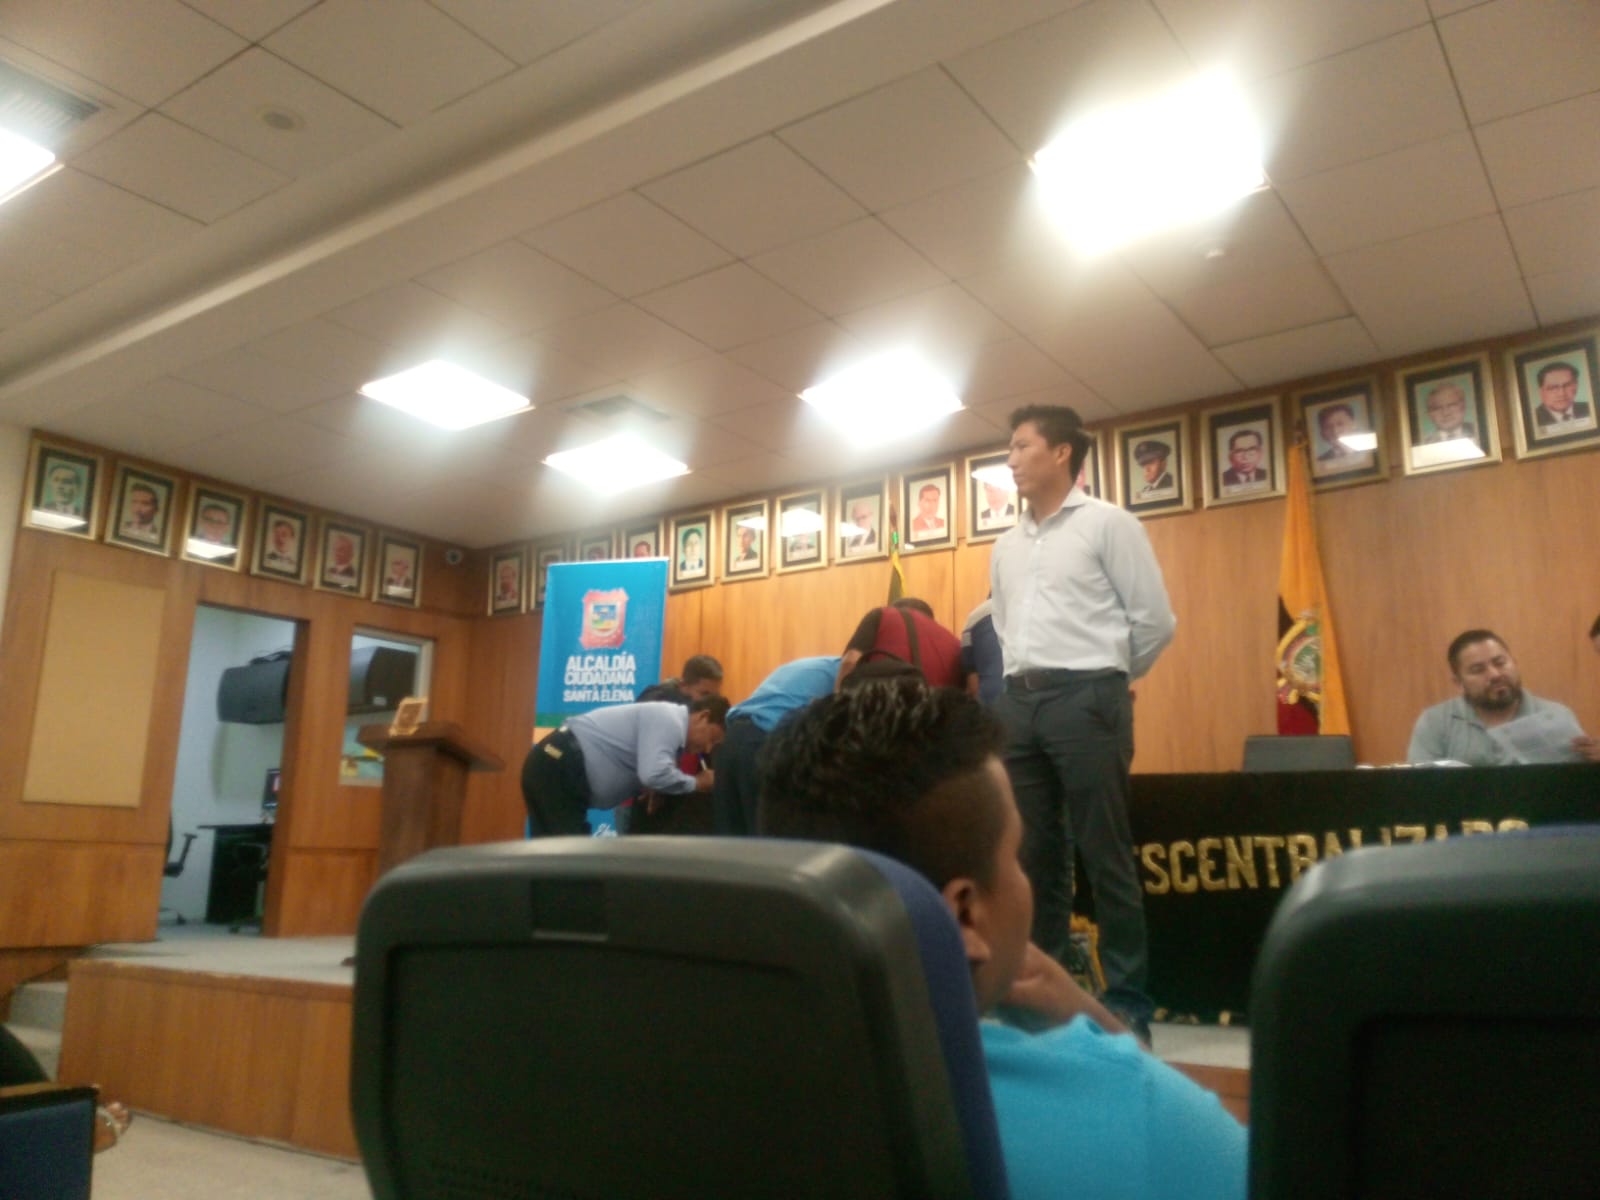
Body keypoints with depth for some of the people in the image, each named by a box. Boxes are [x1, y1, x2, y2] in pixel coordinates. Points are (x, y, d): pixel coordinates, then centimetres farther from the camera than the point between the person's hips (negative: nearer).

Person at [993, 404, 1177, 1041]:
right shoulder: (1006, 545, 16)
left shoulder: (1107, 524, -2)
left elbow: (1155, 622, -2)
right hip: (1019, 702, 6)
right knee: (1033, 854, 10)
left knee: (1105, 855, -3)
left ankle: (1127, 999, 8)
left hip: (1084, 699, -6)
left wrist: (1102, 681, 7)